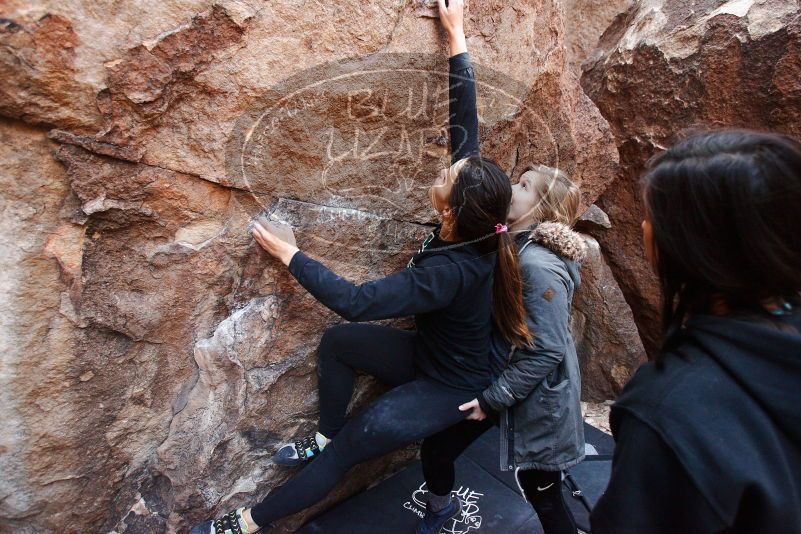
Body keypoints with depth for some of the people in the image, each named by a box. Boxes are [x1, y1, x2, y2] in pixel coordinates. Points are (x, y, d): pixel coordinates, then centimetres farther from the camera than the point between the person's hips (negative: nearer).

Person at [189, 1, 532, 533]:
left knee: (350, 446, -3)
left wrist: (289, 254, -26)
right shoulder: (475, 228, -18)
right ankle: (325, 439, 21)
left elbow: (354, 302, -37)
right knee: (337, 343, 4)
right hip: (432, 352, 8)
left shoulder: (449, 271, -38)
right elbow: (466, 125, -14)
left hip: (452, 385, -7)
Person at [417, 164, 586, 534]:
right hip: (494, 379, 8)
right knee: (434, 450, 14)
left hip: (534, 398, -8)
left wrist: (494, 398, -17)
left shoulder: (539, 265, -25)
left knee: (542, 494, 11)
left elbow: (547, 351, -24)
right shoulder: (512, 247, 0)